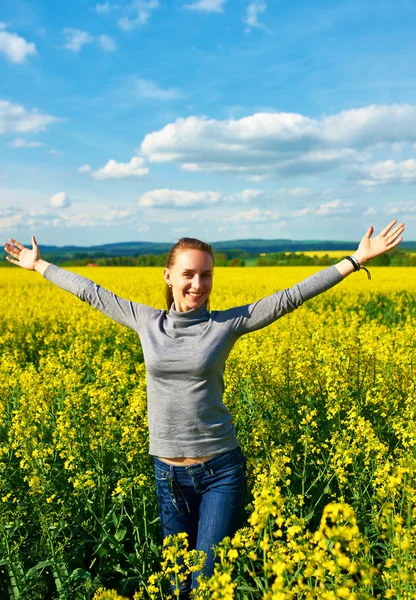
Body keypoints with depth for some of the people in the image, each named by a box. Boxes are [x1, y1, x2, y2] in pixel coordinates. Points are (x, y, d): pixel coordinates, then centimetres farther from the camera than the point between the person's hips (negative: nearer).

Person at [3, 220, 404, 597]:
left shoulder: (227, 323, -5)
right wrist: (38, 265, 21)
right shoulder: (147, 322, 2)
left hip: (221, 471, -3)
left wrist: (358, 258, -7)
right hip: (168, 473, 3)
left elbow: (290, 297, -6)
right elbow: (92, 293, 12)